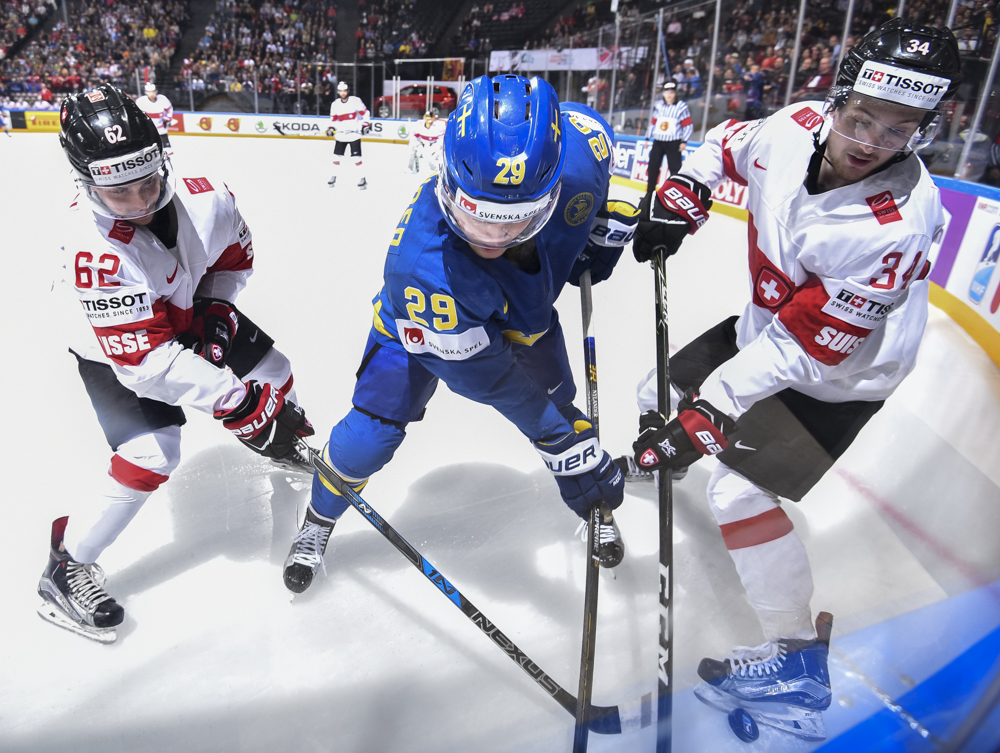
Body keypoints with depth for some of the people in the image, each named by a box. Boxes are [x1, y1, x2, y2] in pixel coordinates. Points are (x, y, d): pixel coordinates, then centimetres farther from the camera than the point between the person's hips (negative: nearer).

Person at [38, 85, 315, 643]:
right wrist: (238, 404, -41)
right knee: (152, 455, -16)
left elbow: (236, 257, -1)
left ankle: (285, 438, 45)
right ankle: (68, 565, 5)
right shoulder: (99, 253, -38)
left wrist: (216, 312, -14)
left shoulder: (209, 198, -25)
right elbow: (148, 358, -40)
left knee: (275, 375, 9)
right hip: (117, 353, -5)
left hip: (192, 318, 6)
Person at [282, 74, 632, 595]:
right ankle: (319, 521, 24)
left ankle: (600, 509, 40)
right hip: (422, 324, -3)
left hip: (526, 313, 4)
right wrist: (566, 446, -30)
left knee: (561, 408, 9)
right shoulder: (420, 267, -45)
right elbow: (489, 378, -34)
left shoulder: (577, 149, -36)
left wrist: (608, 223, -4)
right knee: (373, 429, -9)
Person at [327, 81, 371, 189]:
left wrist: (366, 124, -8)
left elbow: (365, 112, -1)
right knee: (336, 155, 5)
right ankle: (334, 177, 19)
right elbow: (333, 118, 13)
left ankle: (363, 178, 0)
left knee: (356, 157, -9)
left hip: (354, 134, -4)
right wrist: (331, 128, -2)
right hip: (341, 134, 4)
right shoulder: (335, 104, 6)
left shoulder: (355, 101, -6)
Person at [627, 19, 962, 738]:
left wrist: (710, 412, -32)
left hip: (836, 376, -7)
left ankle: (797, 662, 1)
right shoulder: (798, 127, -17)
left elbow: (801, 349, -32)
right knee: (666, 389, 16)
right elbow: (731, 141, 6)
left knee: (740, 490, -15)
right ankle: (656, 453, 54)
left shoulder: (894, 227, -34)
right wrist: (682, 193, -9)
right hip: (765, 324, 7)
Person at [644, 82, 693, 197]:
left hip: (673, 144, -4)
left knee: (675, 169, -7)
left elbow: (688, 126, -6)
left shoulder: (682, 107, -7)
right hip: (658, 142, 4)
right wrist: (647, 138, 12)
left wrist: (684, 141, -12)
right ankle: (650, 193, 19)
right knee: (652, 167, 6)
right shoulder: (658, 106, 6)